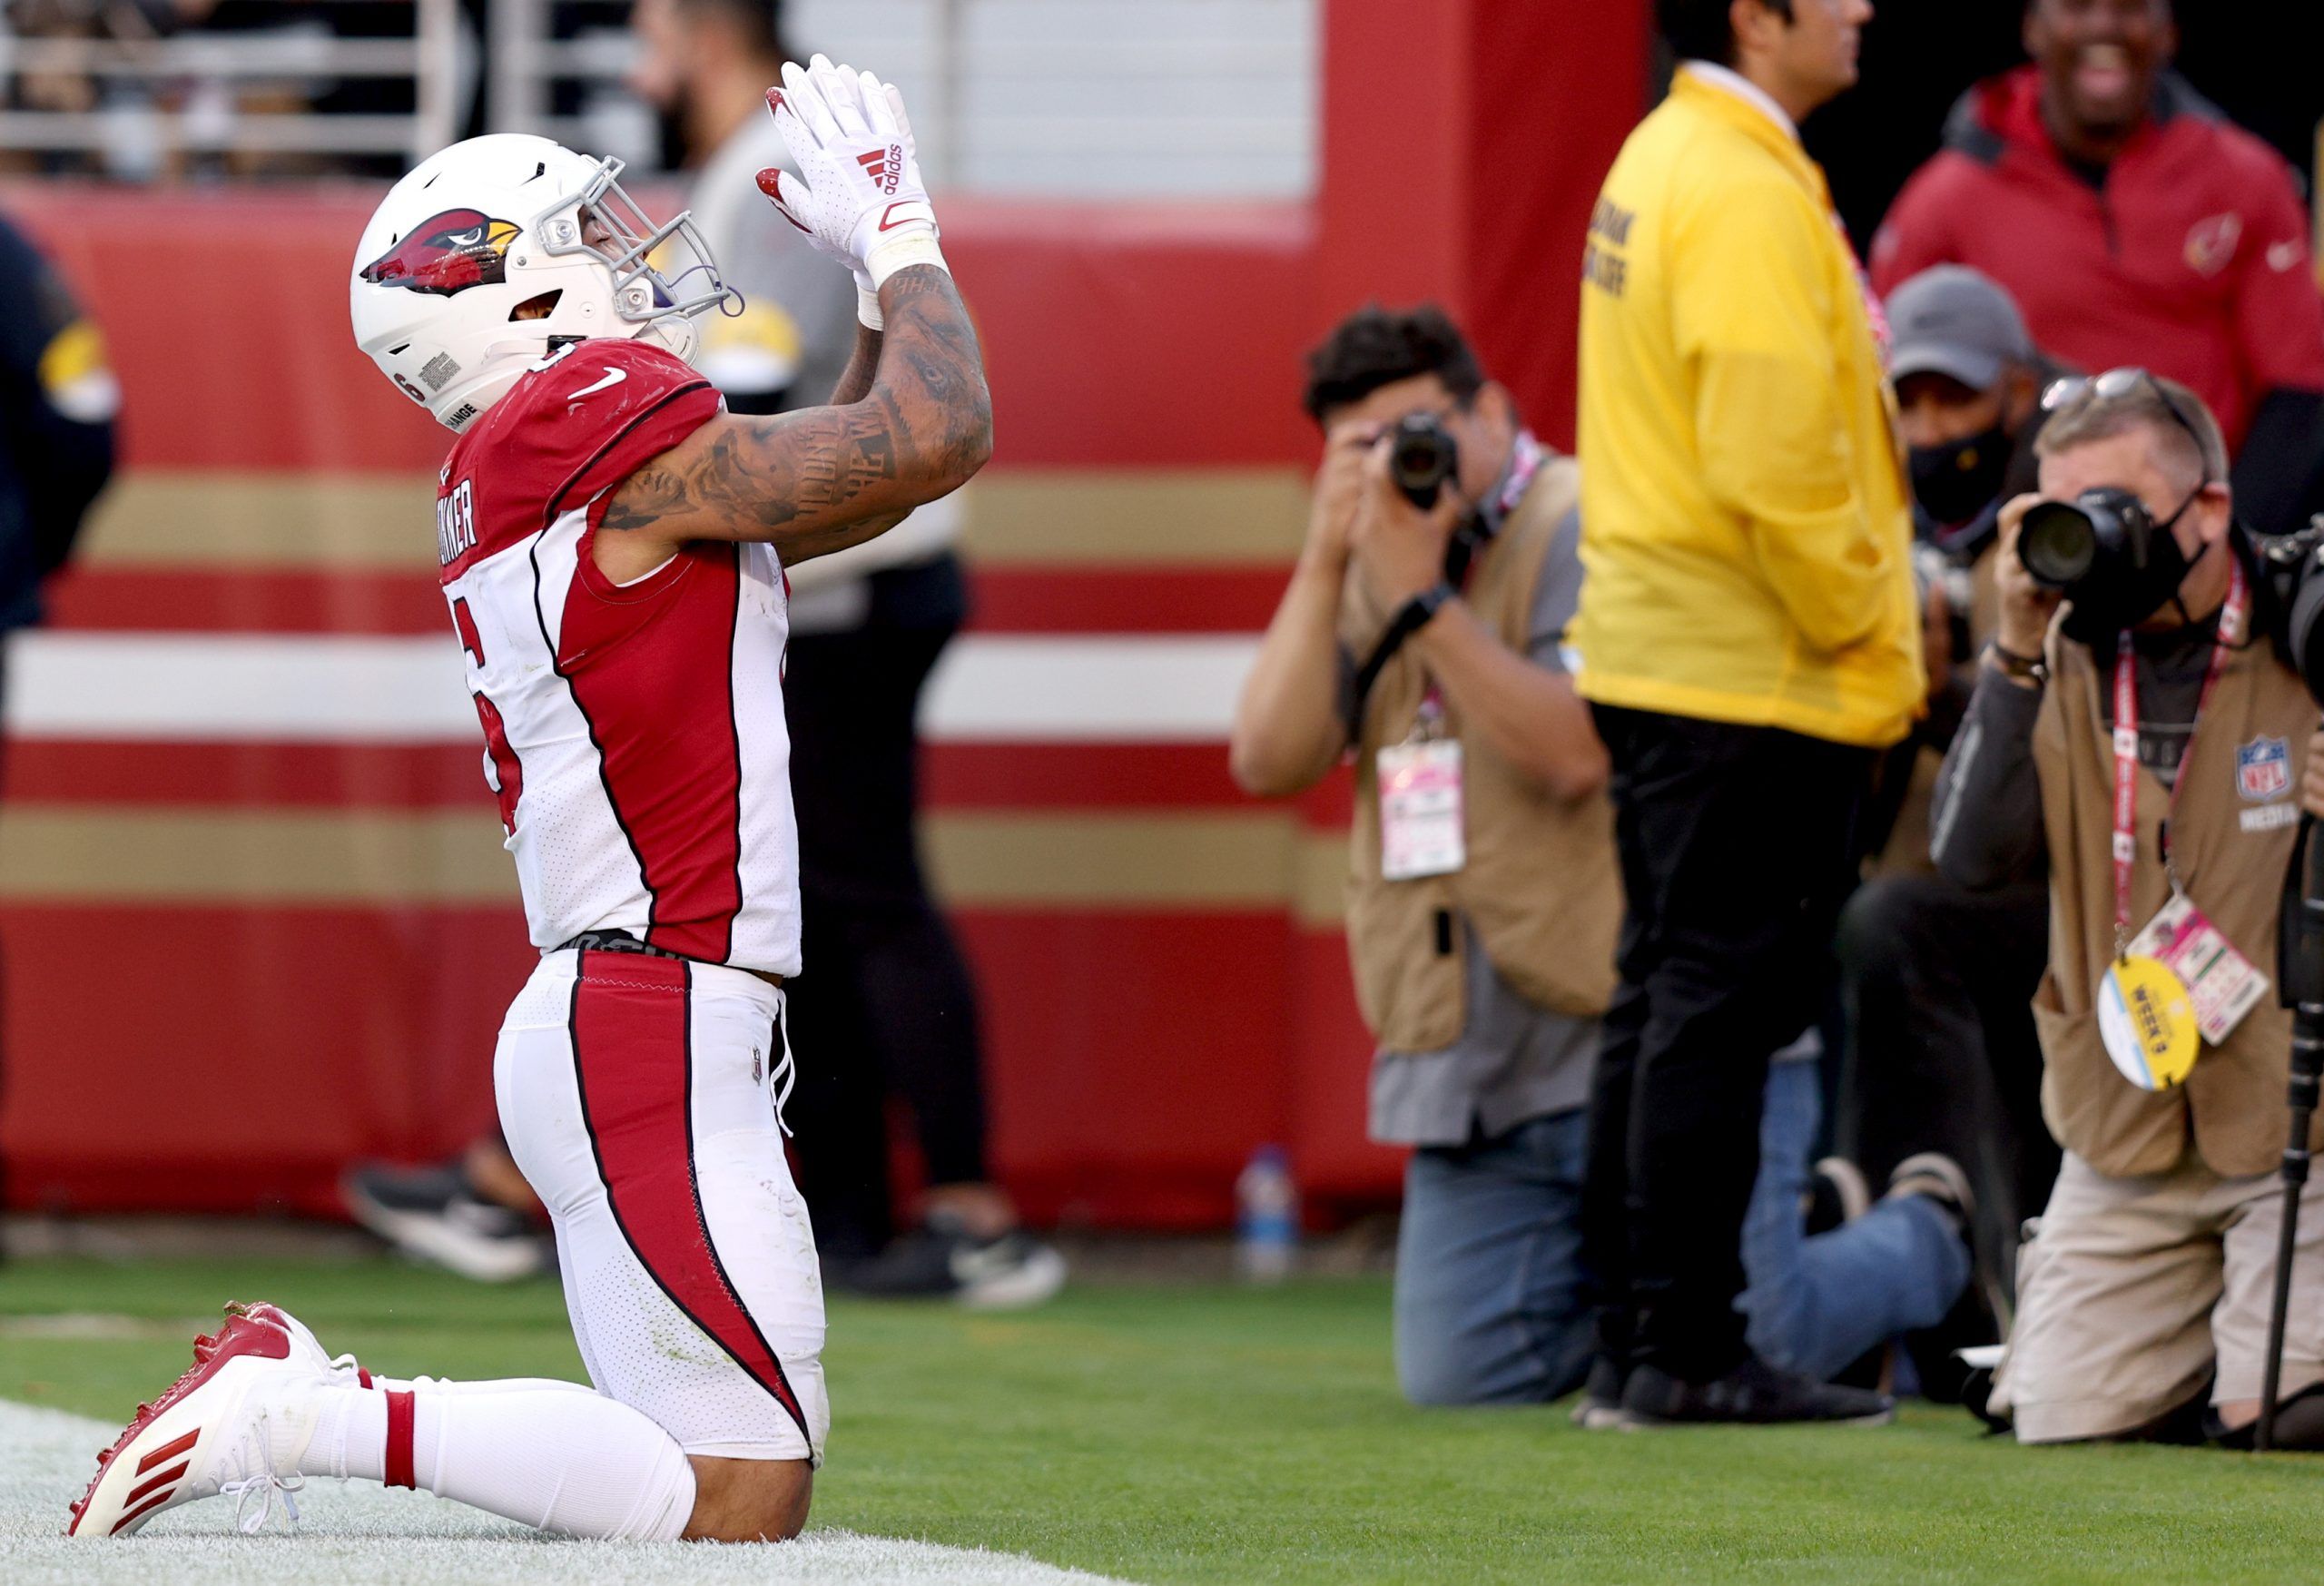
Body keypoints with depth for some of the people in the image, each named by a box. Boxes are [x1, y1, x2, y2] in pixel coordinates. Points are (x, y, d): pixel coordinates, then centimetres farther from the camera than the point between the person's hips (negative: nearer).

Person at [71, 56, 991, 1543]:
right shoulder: (598, 424, -11)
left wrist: (886, 275, 21)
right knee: (739, 1504, -12)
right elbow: (935, 440, -12)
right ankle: (307, 1419, -13)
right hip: (655, 1032, -10)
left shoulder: (529, 463, 17)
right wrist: (898, 234, 3)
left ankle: (296, 1395, 10)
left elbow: (857, 483, 28)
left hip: (616, 1021, 10)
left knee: (741, 1471, 14)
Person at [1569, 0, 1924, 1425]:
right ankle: (1689, 1348, -5)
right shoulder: (1745, 195, -17)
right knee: (1722, 1003, -7)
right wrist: (1861, 620, -12)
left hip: (1655, 653, 10)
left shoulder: (1663, 159, 15)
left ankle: (1635, 1341, 17)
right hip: (1754, 675, -10)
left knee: (1667, 1000, 13)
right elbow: (1771, 455, -23)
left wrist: (1867, 610, 16)